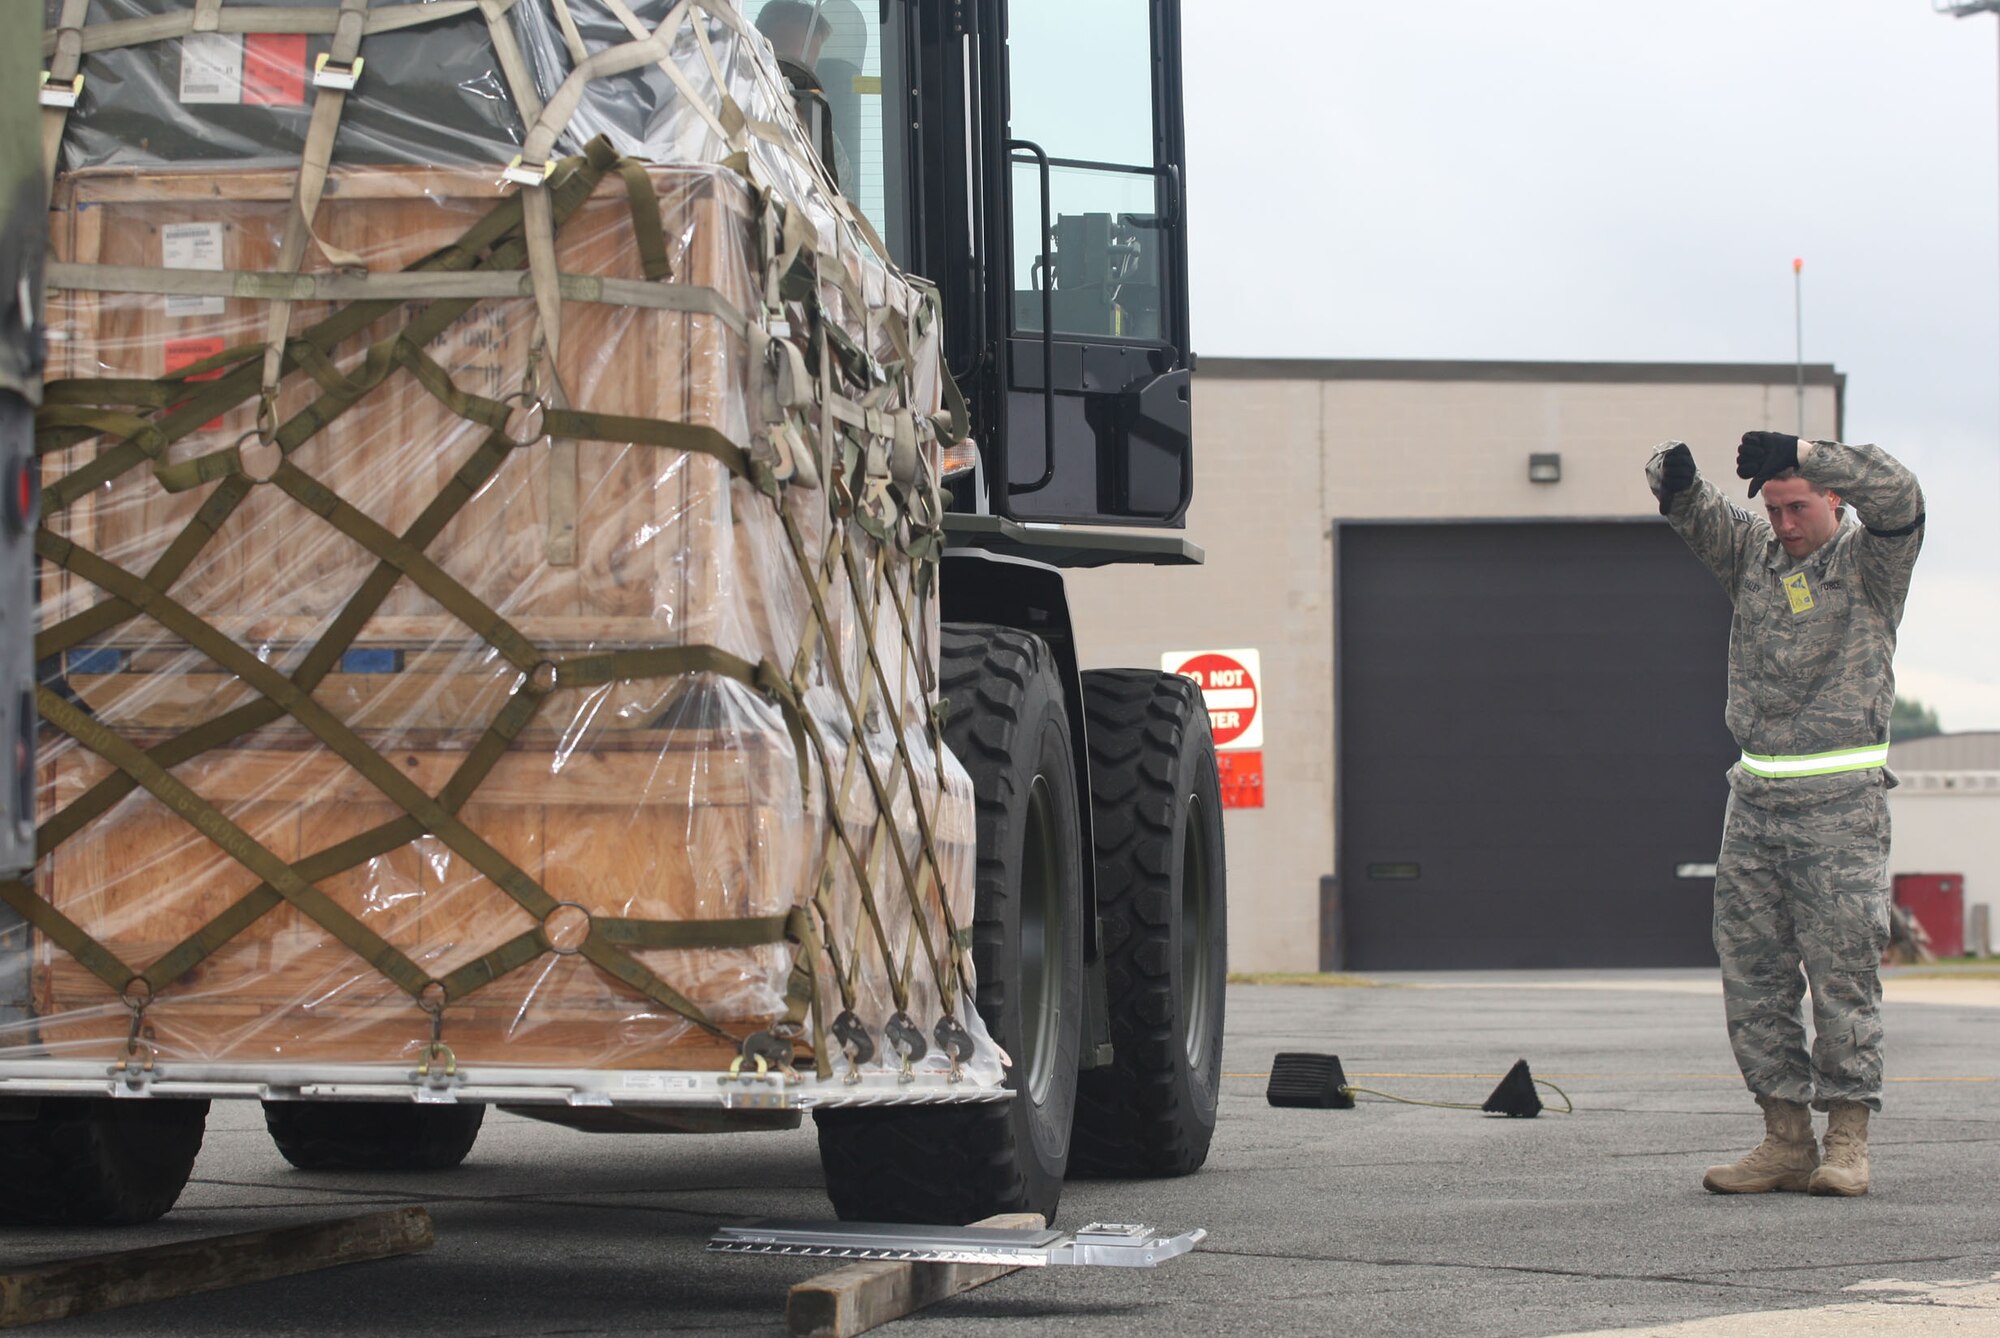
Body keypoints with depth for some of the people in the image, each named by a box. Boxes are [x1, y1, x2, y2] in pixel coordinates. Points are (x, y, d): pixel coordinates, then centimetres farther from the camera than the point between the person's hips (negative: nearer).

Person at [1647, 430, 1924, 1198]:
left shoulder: (1870, 558, 0)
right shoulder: (1752, 552, 12)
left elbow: (1897, 495, -19)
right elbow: (1692, 512, 0)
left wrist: (1802, 454, -30)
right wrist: (1674, 477, -25)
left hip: (1840, 797, -5)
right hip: (1755, 795, 5)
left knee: (1842, 968, -5)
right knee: (1750, 969, 3)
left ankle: (1847, 1141, 0)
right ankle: (1785, 1139, 8)